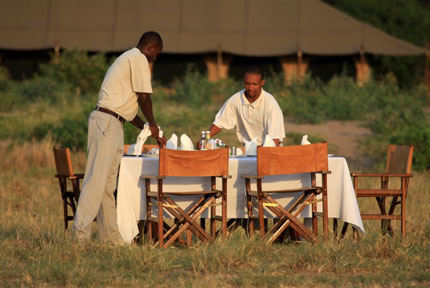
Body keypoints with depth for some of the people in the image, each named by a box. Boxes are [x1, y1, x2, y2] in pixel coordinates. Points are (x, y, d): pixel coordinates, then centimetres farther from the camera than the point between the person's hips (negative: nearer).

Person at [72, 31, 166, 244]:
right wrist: (152, 125, 7)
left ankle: (109, 235, 11)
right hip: (107, 122, -10)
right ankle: (81, 232, -19)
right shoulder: (139, 59, -4)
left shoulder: (128, 58, 27)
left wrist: (147, 130, 25)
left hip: (113, 124, 10)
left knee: (108, 184, 10)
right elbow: (143, 97, -8)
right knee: (97, 178, -14)